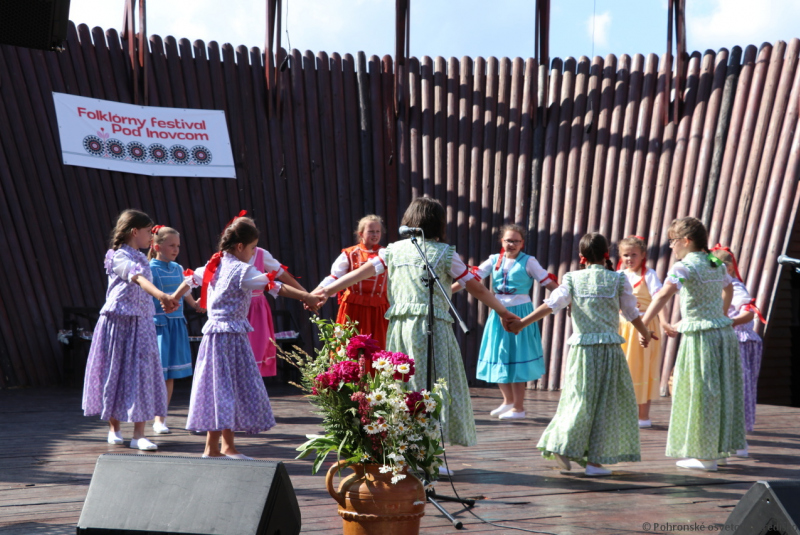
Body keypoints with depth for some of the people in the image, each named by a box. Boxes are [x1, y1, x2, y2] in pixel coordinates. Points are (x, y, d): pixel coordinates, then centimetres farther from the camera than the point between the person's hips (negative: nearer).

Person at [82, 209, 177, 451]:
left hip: (142, 322, 7)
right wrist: (160, 295, -45)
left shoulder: (142, 258, 16)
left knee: (142, 372, -1)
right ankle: (114, 428, 20)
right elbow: (137, 278, -30)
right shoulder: (119, 257, -12)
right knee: (115, 371, 4)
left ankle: (139, 435, -3)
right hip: (119, 320, -7)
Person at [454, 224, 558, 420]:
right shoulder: (495, 260, 5)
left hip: (520, 312, -4)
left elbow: (549, 282, -6)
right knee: (498, 358, 10)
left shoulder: (528, 262, -4)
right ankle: (508, 401, 29)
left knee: (516, 359, -2)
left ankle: (518, 408, 9)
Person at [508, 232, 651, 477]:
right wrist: (645, 333, 27)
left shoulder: (573, 279, 2)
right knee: (606, 403, 5)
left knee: (579, 399, 11)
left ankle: (563, 447, 1)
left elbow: (551, 304, -7)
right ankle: (595, 459, 5)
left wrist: (522, 322, -3)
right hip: (610, 348, -1)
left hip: (581, 348, 1)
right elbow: (632, 312, 9)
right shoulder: (618, 280, 2)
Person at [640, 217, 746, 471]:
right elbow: (728, 287, 31)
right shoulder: (716, 264, 11)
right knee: (719, 393, 16)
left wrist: (642, 325, -32)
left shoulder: (684, 266, -14)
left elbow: (664, 294, -28)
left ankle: (706, 457, 6)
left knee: (701, 396, 1)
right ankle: (716, 448, 27)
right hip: (724, 334, 8)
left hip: (701, 337, -8)